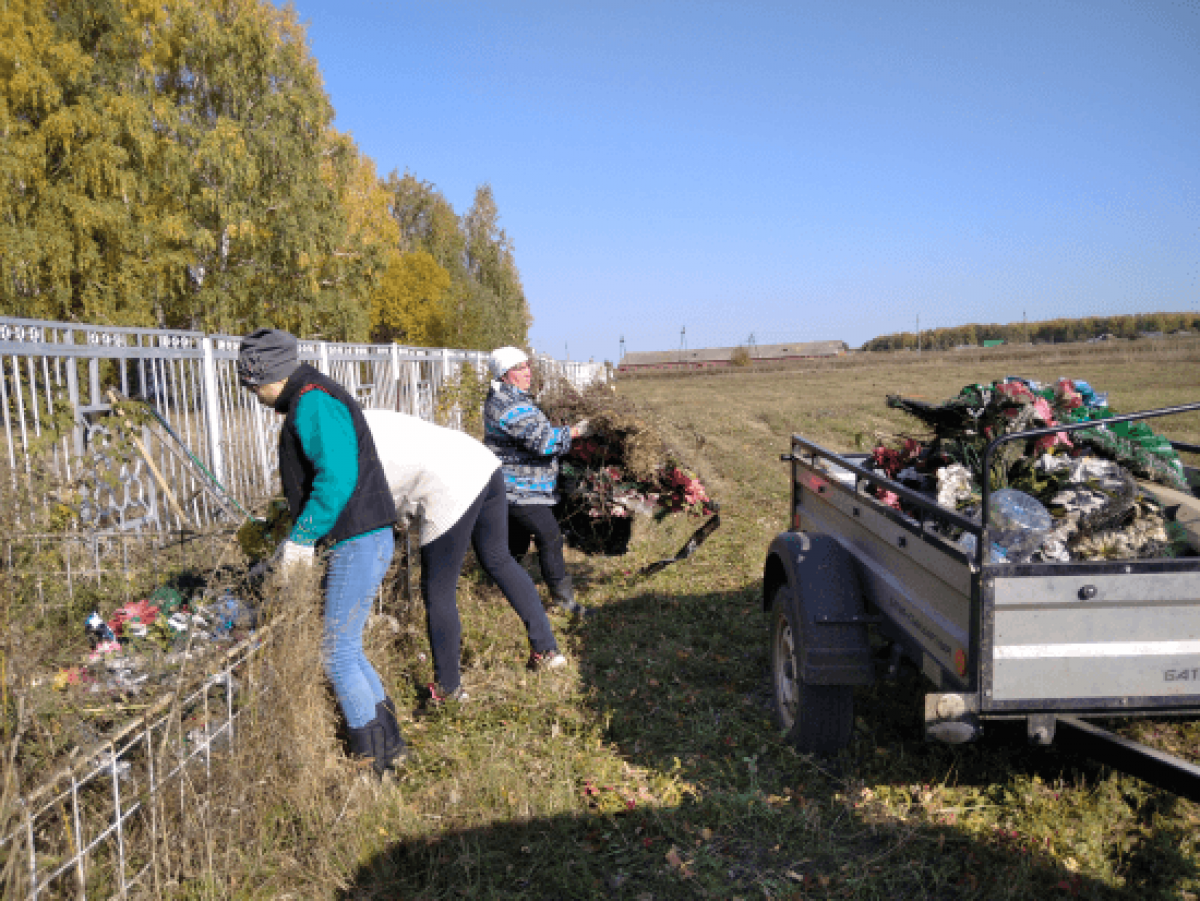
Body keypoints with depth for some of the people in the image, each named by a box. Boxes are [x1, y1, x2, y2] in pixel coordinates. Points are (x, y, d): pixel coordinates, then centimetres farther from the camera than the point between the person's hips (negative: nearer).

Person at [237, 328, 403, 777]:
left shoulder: (314, 403, -15)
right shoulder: (309, 401, 19)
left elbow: (337, 477, -27)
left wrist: (300, 538, -20)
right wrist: (300, 538, 22)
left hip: (359, 542, -11)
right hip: (352, 542, 11)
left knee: (337, 653, -3)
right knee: (343, 647, 16)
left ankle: (372, 759, 11)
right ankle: (389, 743, 28)